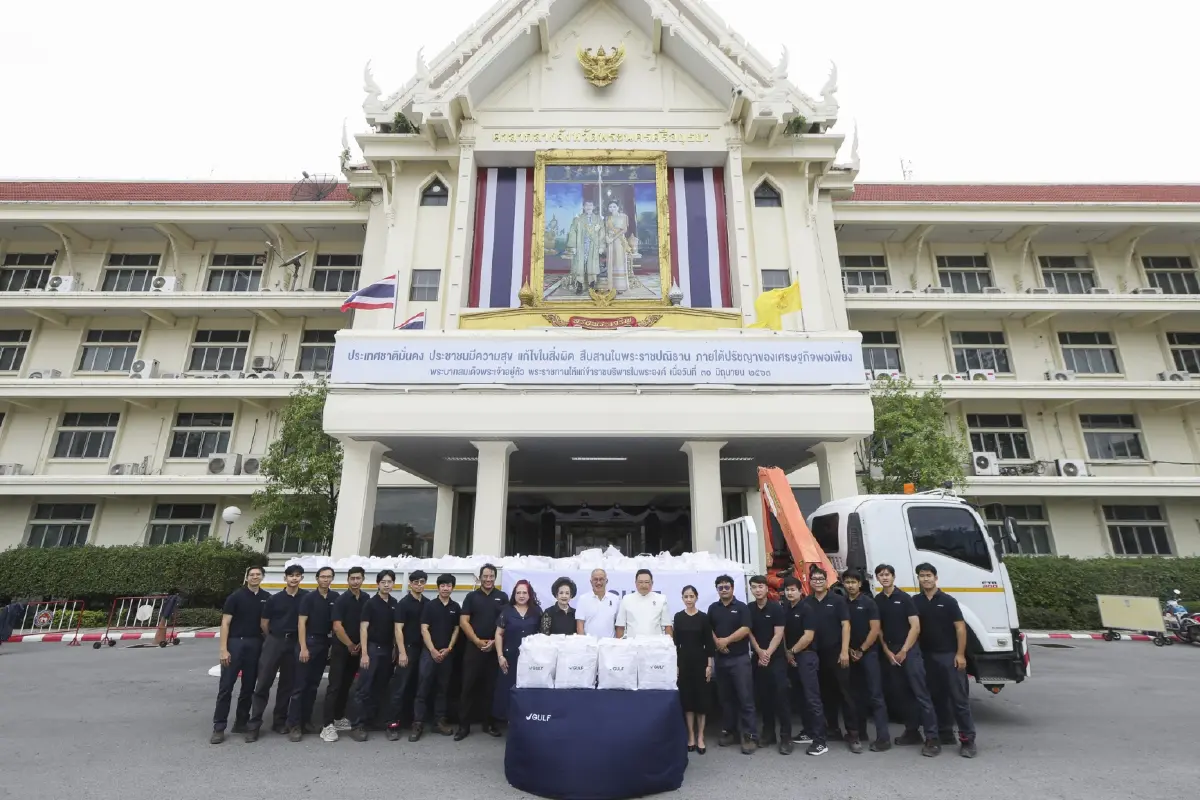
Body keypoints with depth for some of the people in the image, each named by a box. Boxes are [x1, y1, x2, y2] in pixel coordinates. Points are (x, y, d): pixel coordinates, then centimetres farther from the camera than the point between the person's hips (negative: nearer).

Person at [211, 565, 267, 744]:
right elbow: (225, 623, -6)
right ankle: (219, 727, 6)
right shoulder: (236, 597, -4)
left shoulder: (266, 598, 7)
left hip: (256, 645, 3)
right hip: (236, 643, -3)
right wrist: (223, 649, -13)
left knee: (249, 686, 9)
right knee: (226, 686, -2)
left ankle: (241, 722, 21)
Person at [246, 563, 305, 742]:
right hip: (274, 642, -1)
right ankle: (254, 724, 5)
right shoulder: (274, 599, 0)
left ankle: (279, 721, 20)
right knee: (263, 683, -2)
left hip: (294, 644, 1)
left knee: (287, 684, 9)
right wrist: (275, 638, 9)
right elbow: (264, 624, 6)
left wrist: (303, 642, 5)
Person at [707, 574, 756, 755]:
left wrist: (726, 640, -16)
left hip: (740, 658, -4)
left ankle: (749, 735, 1)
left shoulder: (741, 607, -3)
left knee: (745, 698, -4)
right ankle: (728, 731, 22)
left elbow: (745, 630, -12)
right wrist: (717, 641, -9)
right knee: (725, 698, 11)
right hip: (720, 658, 4)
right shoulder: (713, 608, 9)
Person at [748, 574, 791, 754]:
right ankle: (768, 733, 21)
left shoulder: (776, 608, -6)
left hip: (777, 658, -3)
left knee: (781, 696, -5)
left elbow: (778, 634, -10)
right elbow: (749, 633, 4)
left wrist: (768, 654, -15)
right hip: (757, 659, 4)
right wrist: (759, 652, -7)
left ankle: (786, 737, 1)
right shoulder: (749, 609, 3)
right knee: (762, 697, 8)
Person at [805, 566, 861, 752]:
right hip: (817, 654, 3)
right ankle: (832, 728, 23)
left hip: (836, 653, -3)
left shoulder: (837, 600, -3)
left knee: (845, 691, -3)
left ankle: (852, 733, 2)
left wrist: (844, 651, -13)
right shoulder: (807, 603, 5)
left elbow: (845, 625, -6)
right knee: (826, 693, 12)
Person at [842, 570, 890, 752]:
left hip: (868, 653, -4)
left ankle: (883, 737, -5)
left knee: (875, 694, -6)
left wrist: (861, 650, -9)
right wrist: (849, 649, -2)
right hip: (850, 654, 4)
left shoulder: (868, 602, -5)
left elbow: (875, 630, -8)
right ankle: (859, 730, 23)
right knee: (857, 694, 12)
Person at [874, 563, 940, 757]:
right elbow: (878, 629, 9)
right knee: (902, 694, 10)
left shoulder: (904, 597, -4)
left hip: (910, 650, -4)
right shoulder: (877, 601, 7)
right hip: (890, 652, 5)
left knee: (920, 693, -8)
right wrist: (887, 651, -1)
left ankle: (932, 738, -6)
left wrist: (904, 651, -9)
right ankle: (912, 732, 20)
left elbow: (915, 627, -8)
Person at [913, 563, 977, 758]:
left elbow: (960, 628, -6)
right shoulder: (915, 602, 2)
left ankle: (967, 738, 2)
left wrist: (960, 654, -11)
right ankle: (944, 732, 23)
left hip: (950, 655, -4)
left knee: (958, 697, -2)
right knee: (937, 696, 12)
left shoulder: (948, 601, -5)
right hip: (928, 656, 4)